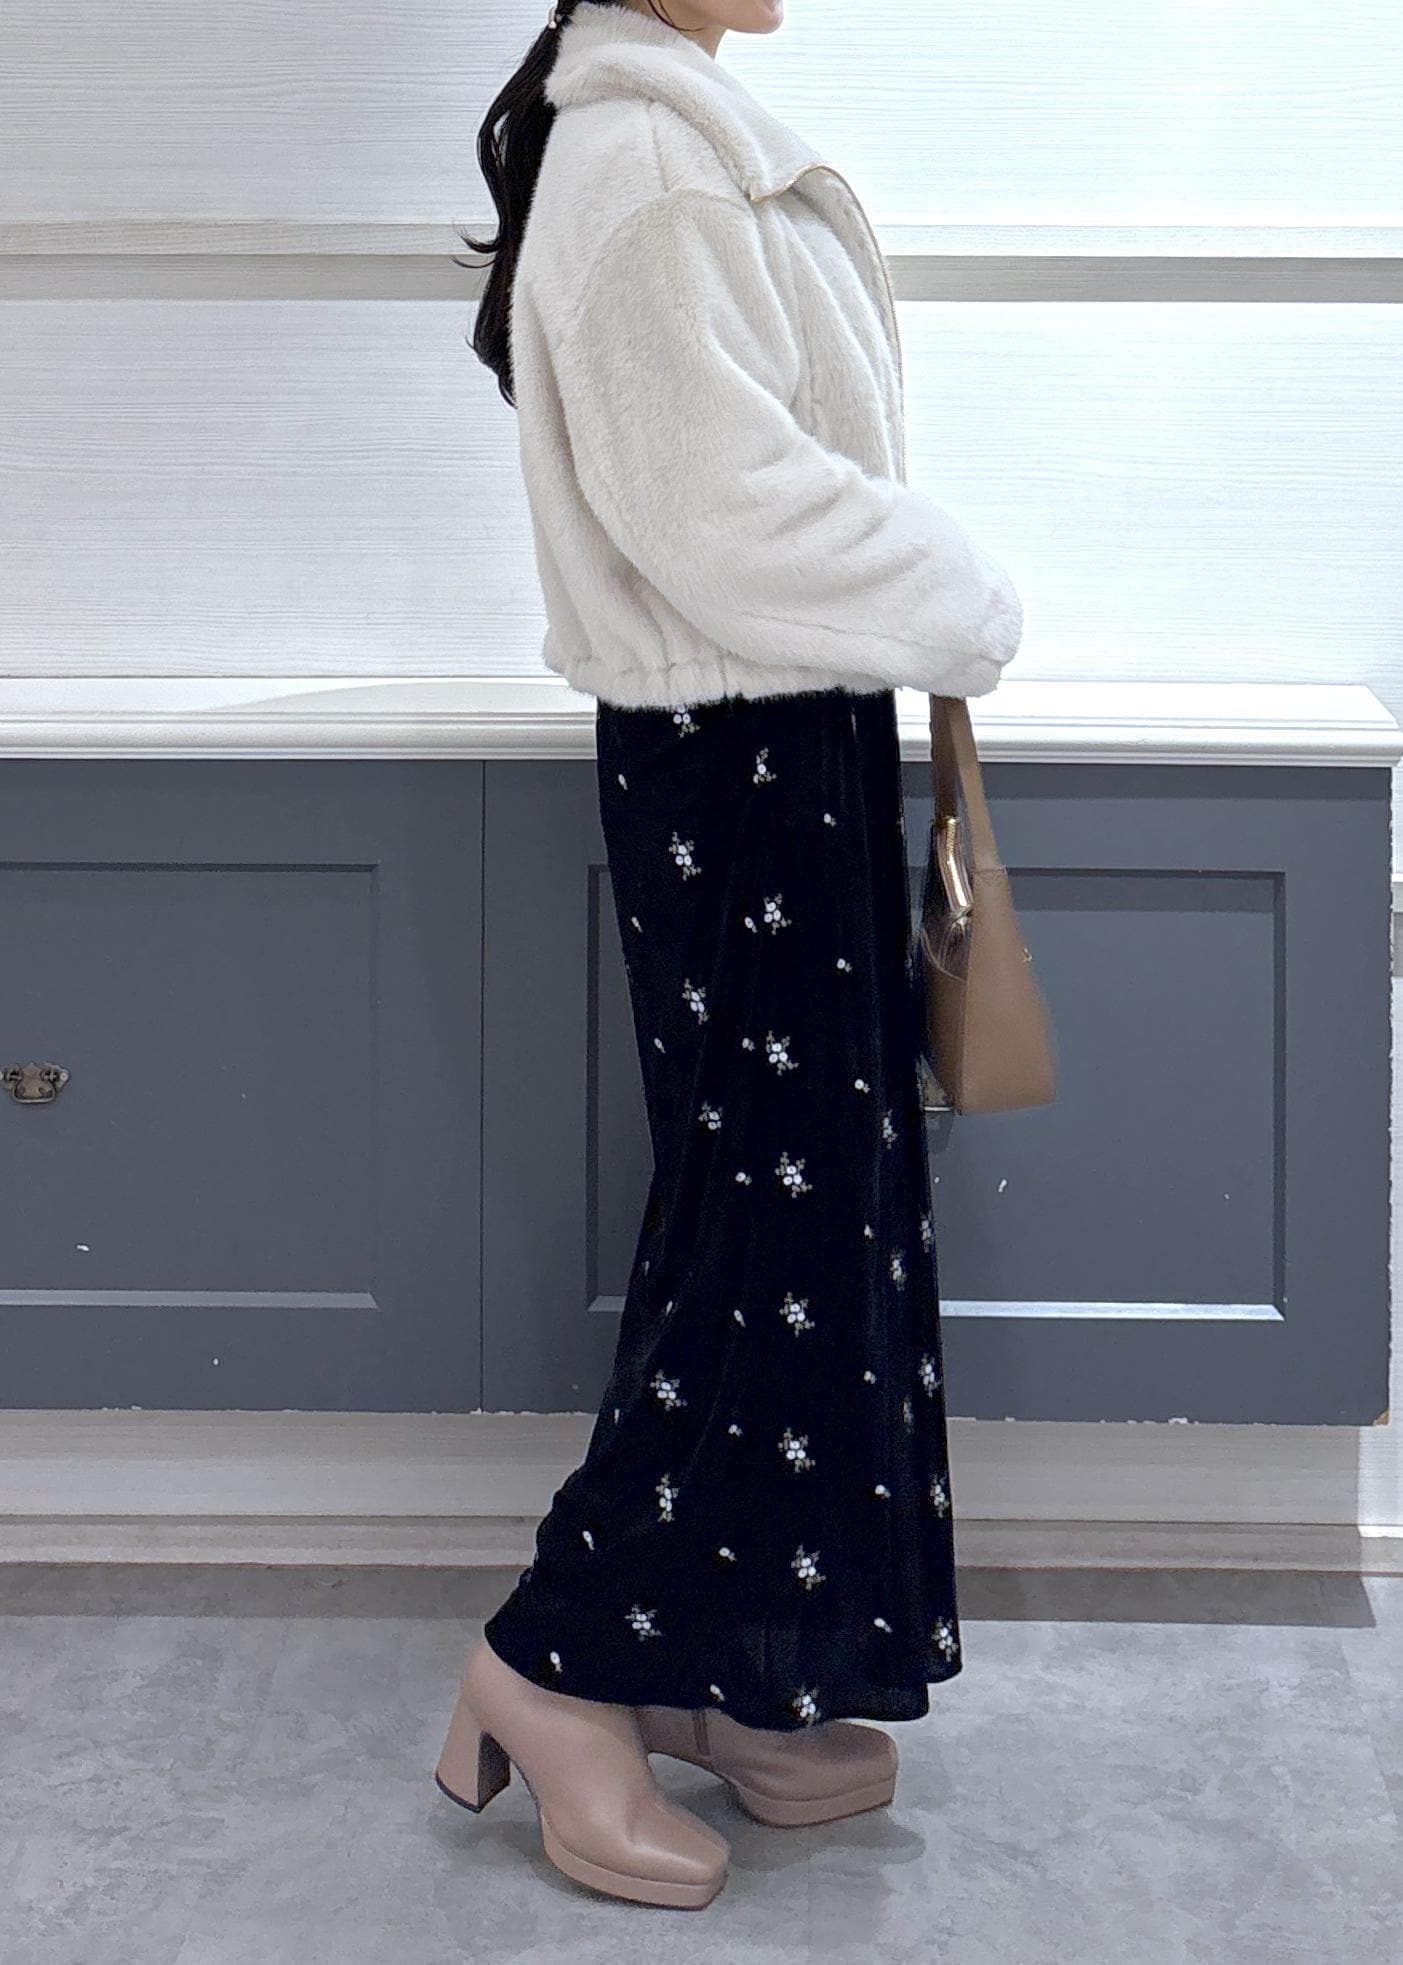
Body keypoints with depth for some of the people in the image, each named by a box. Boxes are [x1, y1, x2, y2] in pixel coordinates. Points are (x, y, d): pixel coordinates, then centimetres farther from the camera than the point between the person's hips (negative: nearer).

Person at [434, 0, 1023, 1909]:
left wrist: (929, 598, 4)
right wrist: (966, 606, -10)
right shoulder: (643, 161, -18)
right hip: (738, 760, -10)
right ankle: (557, 1662, 9)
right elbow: (719, 506, -23)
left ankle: (719, 1668, 24)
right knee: (784, 1218, -3)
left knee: (801, 1203, 14)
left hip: (780, 746, 10)